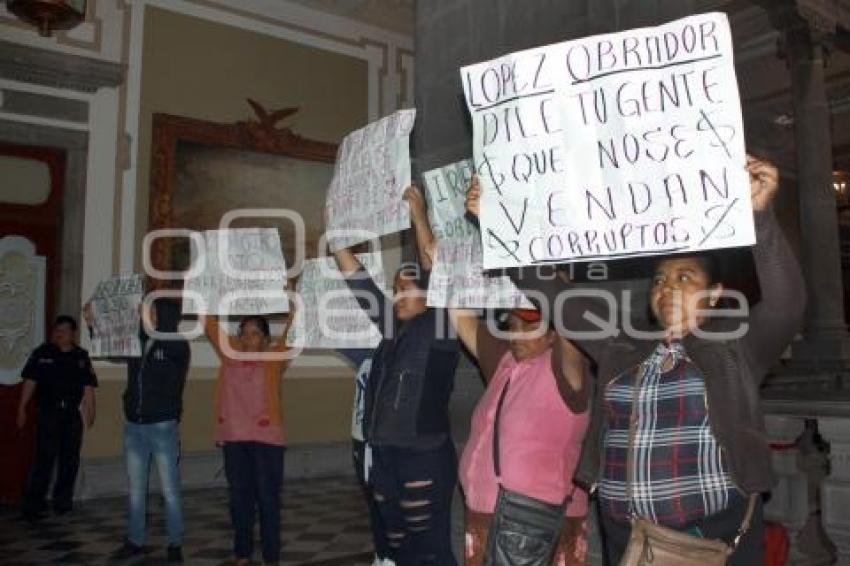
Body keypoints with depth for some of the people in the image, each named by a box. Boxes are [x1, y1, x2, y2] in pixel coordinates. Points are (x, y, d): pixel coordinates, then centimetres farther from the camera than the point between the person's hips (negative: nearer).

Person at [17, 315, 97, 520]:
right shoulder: (42, 353, 1)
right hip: (48, 413, -3)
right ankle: (32, 505, -1)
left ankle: (63, 502, 21)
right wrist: (22, 409, -5)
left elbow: (88, 387, 8)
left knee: (70, 461, 9)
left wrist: (91, 411, 1)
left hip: (73, 415, 3)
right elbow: (30, 382, 0)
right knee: (44, 459, -8)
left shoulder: (81, 357, 8)